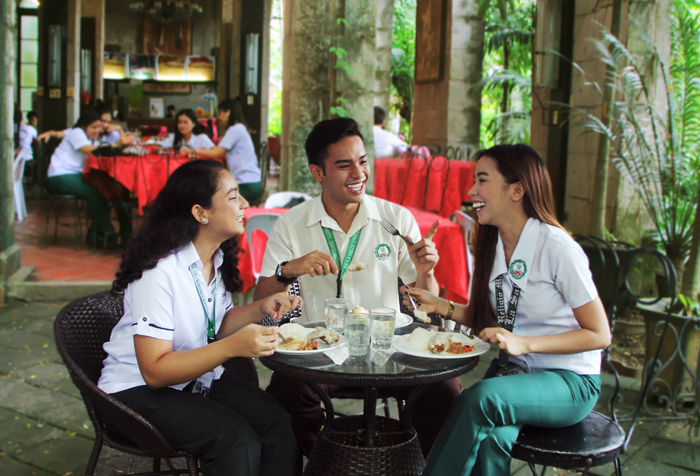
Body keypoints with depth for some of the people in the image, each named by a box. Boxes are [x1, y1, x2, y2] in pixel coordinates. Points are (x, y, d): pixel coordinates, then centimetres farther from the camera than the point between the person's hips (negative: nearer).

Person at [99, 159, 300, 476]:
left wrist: (261, 309, -5)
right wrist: (232, 346, -36)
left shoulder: (216, 258, 3)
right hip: (138, 390, -7)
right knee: (238, 440, -27)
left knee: (277, 422, -17)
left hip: (198, 376, 7)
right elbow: (154, 371, -26)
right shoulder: (160, 271, -24)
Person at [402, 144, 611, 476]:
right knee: (490, 439, -29)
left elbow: (599, 335, -12)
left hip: (570, 381, -5)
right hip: (513, 371, 5)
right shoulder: (492, 245, 6)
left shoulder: (557, 248, -16)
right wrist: (440, 306, 0)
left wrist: (524, 343, -23)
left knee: (480, 398, -33)